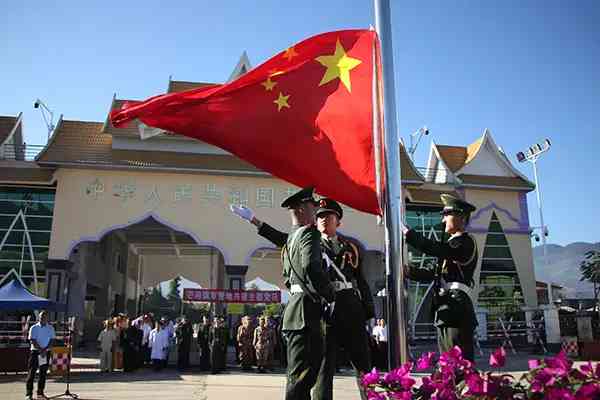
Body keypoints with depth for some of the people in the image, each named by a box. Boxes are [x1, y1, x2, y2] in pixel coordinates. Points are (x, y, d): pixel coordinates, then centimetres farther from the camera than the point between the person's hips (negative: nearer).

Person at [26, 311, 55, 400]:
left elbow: (51, 341, 2)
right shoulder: (34, 328, -2)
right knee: (32, 372, -5)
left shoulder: (51, 328, 6)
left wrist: (45, 350, -14)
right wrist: (40, 350, -20)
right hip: (35, 351, -3)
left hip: (46, 352, 3)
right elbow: (33, 341, -9)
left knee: (43, 372, 7)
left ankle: (40, 392, 15)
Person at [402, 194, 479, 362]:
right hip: (445, 312, 10)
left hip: (457, 311, -9)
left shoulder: (466, 241, -5)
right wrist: (406, 269, 6)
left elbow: (436, 249, -23)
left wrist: (408, 233, -18)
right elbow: (432, 273, 19)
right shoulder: (452, 244, 24)